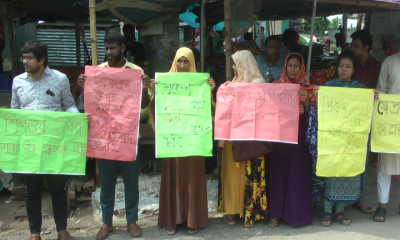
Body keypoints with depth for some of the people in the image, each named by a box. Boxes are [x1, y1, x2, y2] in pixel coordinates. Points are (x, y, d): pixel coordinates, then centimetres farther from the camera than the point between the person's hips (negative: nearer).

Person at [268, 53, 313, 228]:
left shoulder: (306, 87, 7)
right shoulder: (277, 85, 7)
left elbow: (309, 115, 2)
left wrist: (306, 101, -15)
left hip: (299, 136, 0)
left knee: (298, 173, 0)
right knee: (278, 172, 2)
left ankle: (297, 212, 13)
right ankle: (276, 213, 10)